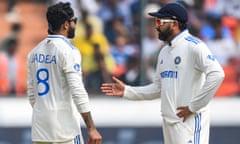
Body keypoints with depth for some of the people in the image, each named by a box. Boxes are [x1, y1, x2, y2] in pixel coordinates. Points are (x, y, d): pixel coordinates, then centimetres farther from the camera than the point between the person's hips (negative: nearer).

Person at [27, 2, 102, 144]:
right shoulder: (68, 51, -11)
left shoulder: (35, 52, 10)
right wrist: (91, 128, -18)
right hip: (63, 127, -7)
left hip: (40, 128, 7)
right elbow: (77, 91, -17)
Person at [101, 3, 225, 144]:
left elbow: (217, 74, -22)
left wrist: (193, 106, -18)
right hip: (169, 121, 10)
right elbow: (158, 88, 23)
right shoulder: (165, 51, 19)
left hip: (190, 120, -10)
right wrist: (126, 91, 13)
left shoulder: (193, 46, -11)